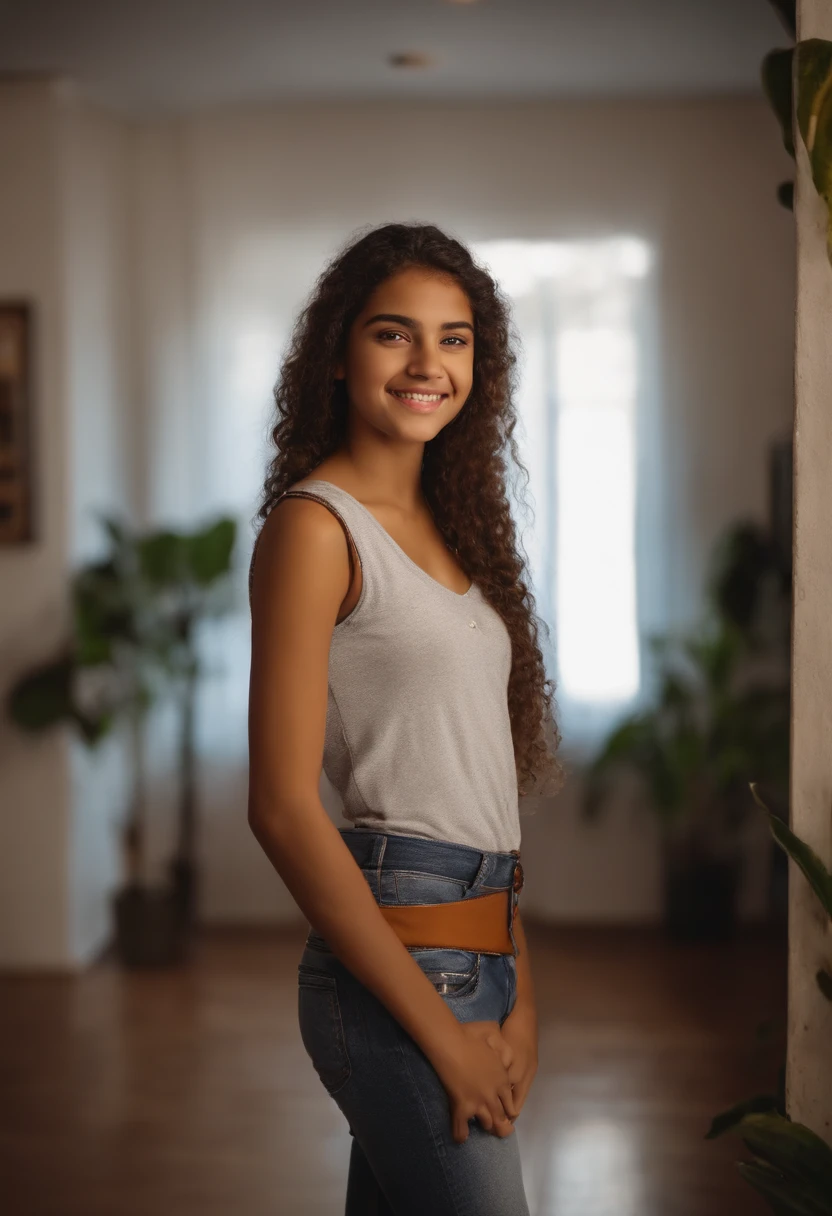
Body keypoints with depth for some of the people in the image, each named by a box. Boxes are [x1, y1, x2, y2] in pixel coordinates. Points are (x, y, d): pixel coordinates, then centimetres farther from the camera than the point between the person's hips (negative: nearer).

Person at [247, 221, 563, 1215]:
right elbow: (281, 807, -15)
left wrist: (518, 992, 7)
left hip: (475, 954, 8)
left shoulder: (446, 523, 14)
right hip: (398, 963, -8)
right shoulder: (315, 524, -10)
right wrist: (441, 1032, -15)